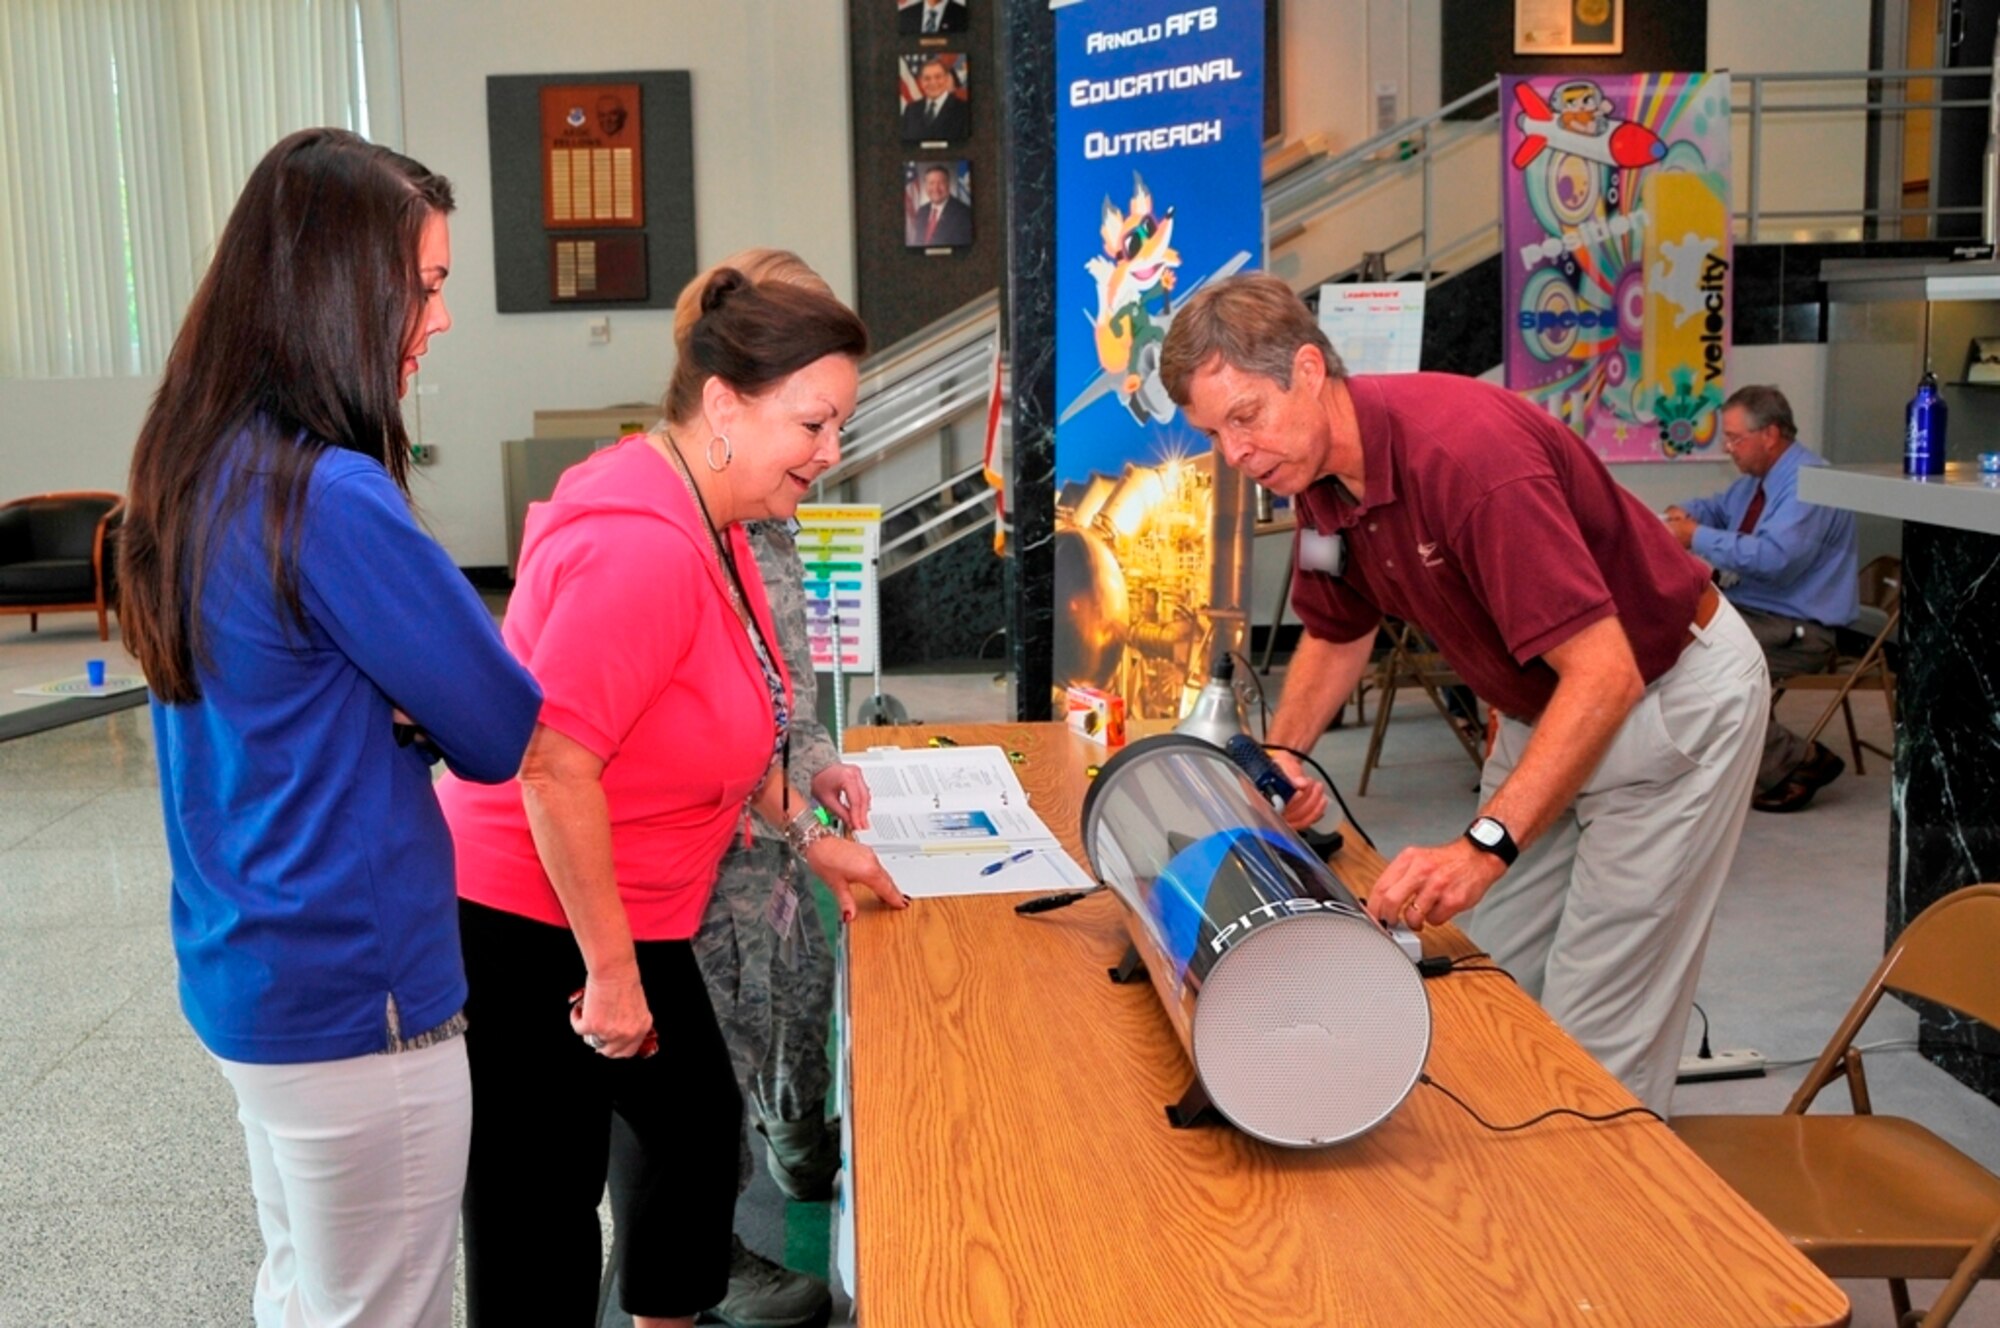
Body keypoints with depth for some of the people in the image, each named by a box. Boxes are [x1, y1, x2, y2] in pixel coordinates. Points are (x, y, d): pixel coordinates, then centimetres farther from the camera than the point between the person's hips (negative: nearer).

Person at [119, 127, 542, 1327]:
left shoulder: (200, 471, 4)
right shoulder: (332, 499, -24)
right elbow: (507, 737, -17)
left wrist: (399, 706, -4)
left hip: (243, 972, 9)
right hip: (353, 1001, -9)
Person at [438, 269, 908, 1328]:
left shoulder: (713, 521, 5)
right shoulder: (643, 545, -27)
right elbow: (553, 764, -31)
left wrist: (806, 832, 17)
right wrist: (609, 971, -24)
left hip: (626, 920, 10)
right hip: (533, 933, -10)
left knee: (698, 1121, 23)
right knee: (539, 1219, 2)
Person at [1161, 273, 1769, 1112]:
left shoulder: (1466, 451, -32)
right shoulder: (1319, 478, -5)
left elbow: (1606, 674, -36)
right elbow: (1336, 633, 12)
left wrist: (1484, 847, -43)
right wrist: (1280, 756, -6)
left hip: (1672, 694, -8)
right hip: (1548, 704, 8)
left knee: (1594, 1038, -9)